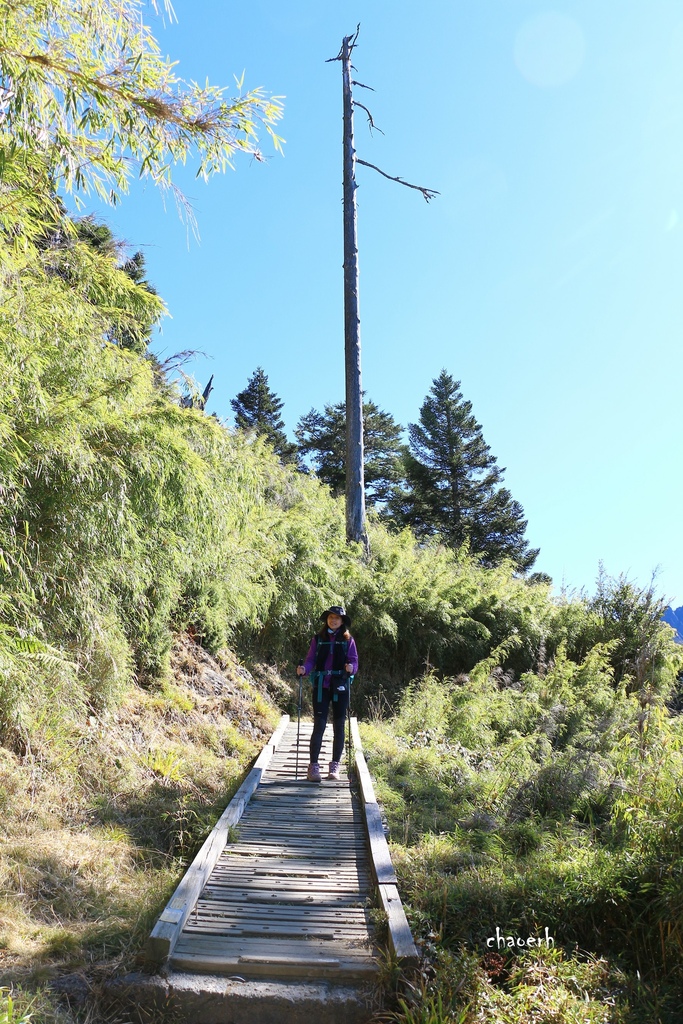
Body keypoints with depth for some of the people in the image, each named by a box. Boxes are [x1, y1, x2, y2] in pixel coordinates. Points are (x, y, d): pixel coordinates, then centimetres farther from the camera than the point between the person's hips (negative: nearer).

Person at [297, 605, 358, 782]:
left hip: (340, 686, 1)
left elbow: (354, 661, 2)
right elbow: (311, 660, 2)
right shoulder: (318, 639, 9)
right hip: (321, 686, 0)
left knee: (339, 726, 4)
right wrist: (303, 669, -19)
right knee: (319, 725, -7)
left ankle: (335, 766, 14)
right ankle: (313, 766, -4)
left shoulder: (348, 640, 7)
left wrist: (351, 668, -21)